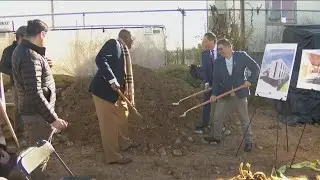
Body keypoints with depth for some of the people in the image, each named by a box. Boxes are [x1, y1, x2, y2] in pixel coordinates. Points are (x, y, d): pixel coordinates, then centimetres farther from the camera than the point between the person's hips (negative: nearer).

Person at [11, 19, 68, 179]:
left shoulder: (20, 49, 6)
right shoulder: (30, 57, -26)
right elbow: (35, 94, -30)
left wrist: (43, 65, 10)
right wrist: (53, 118, -28)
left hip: (28, 110, 10)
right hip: (37, 113, -10)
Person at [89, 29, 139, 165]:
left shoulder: (124, 51, 17)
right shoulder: (114, 43, -10)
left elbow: (124, 73, 19)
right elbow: (100, 59, -24)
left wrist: (129, 94, 16)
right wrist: (112, 80, -27)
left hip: (117, 91, 10)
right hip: (104, 90, -10)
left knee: (122, 116, 22)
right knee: (108, 124, -1)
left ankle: (124, 143, 42)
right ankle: (113, 156, 9)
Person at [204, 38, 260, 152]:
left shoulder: (242, 56, -9)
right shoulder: (218, 62, 0)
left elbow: (256, 68, -4)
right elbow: (216, 79, -1)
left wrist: (250, 80, -16)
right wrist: (214, 93, -12)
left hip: (240, 93, -3)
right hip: (224, 94, 3)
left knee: (244, 118, 7)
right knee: (217, 117, 9)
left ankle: (248, 141, 21)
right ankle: (216, 137, 29)